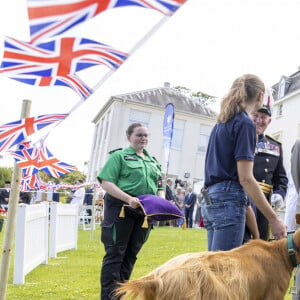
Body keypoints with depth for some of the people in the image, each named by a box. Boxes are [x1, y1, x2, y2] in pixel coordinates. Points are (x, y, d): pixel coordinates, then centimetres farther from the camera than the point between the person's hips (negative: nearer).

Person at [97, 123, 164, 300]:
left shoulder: (153, 162, 21)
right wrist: (128, 198, -21)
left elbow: (160, 187, 24)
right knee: (115, 254, -4)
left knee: (131, 255, 9)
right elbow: (106, 183, -8)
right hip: (121, 210, -6)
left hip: (144, 213, 6)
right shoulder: (119, 156, 2)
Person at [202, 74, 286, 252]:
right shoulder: (245, 123, -9)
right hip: (229, 199, -9)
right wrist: (274, 219, -16)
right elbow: (245, 178, -16)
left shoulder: (222, 122, 17)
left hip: (210, 198, 9)